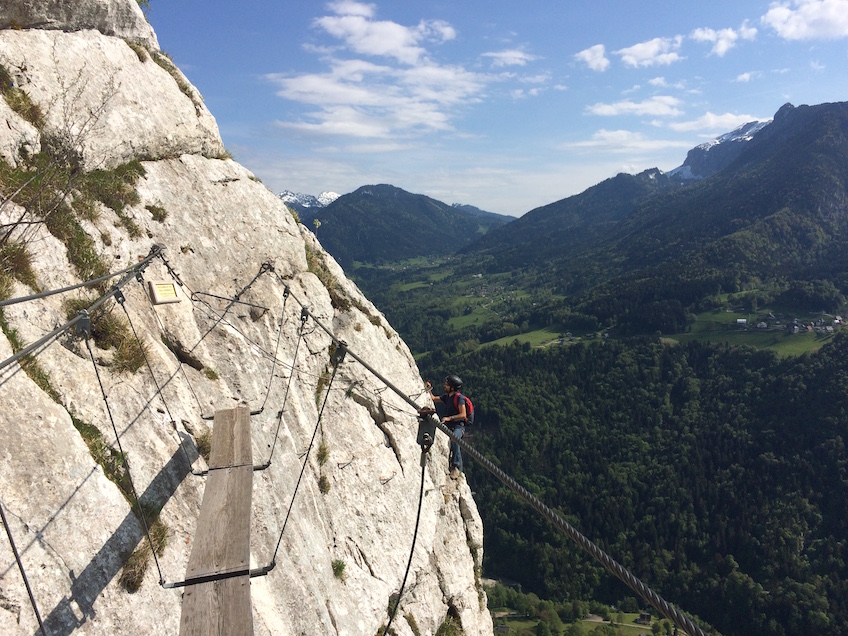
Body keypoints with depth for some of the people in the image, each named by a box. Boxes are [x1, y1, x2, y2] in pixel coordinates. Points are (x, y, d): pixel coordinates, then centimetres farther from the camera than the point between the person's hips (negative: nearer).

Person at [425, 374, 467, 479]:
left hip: (458, 426, -8)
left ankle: (456, 466, -29)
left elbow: (463, 415, -19)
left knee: (454, 439, -37)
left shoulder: (459, 397, -11)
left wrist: (449, 418, -24)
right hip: (448, 426, 9)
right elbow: (433, 398, 29)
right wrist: (429, 388, 19)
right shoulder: (446, 396, 13)